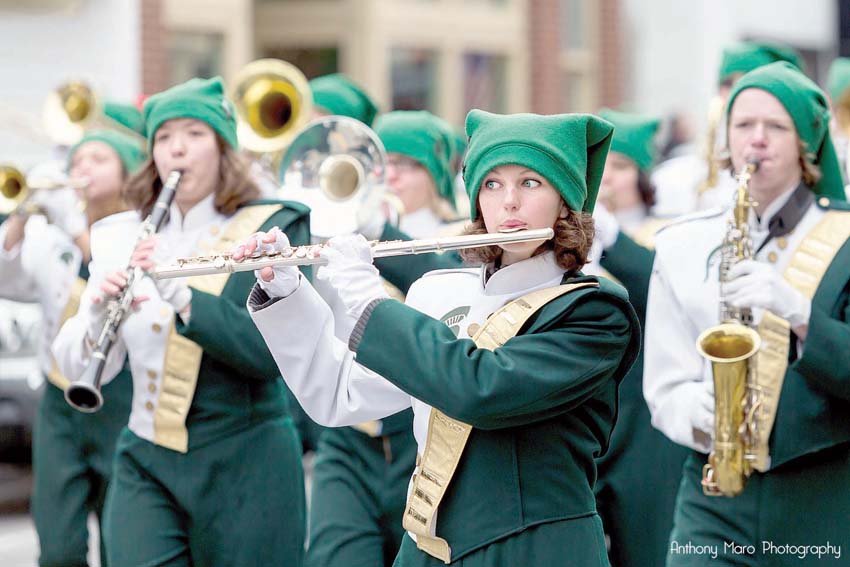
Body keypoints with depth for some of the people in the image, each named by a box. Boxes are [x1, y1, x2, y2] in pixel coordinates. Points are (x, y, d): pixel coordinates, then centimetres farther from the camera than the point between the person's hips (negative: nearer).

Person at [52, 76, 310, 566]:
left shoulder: (273, 228, -4)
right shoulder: (122, 237, 6)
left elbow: (270, 352, -17)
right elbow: (79, 369, 1)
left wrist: (182, 296, -29)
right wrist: (99, 315, -21)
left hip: (246, 465, -2)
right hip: (145, 466, 3)